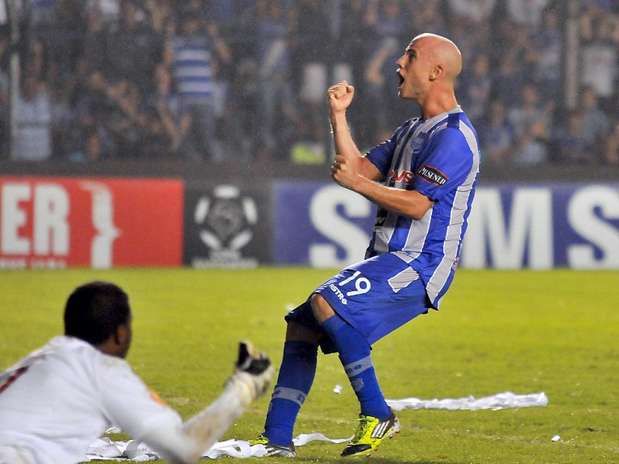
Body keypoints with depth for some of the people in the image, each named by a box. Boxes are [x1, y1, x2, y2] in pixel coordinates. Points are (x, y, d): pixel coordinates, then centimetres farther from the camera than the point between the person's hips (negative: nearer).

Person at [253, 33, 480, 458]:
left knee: (326, 303, -28)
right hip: (389, 262, 10)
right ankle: (277, 439, 10)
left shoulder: (453, 136, -13)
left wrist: (356, 183, -14)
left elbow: (416, 204, -20)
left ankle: (377, 415, -20)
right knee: (301, 325, 8)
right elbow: (361, 167, 21)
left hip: (419, 264, -10)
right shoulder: (413, 131, 20)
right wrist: (338, 116, 14)